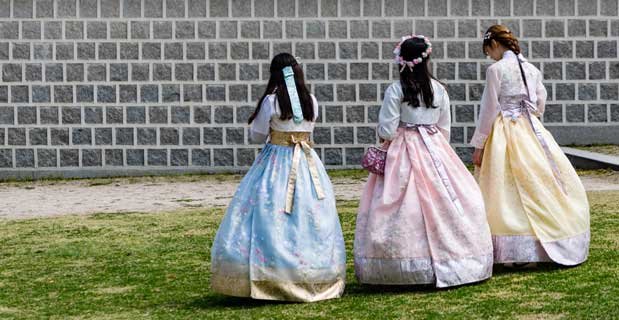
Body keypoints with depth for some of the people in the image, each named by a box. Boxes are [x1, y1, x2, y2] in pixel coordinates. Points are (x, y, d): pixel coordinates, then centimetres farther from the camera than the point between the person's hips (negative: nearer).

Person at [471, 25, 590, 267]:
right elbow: (540, 105, 14)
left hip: (506, 134, -6)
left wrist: (479, 145, -4)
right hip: (532, 130, 6)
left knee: (512, 191, -2)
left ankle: (518, 252, -2)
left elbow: (489, 110, -9)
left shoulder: (496, 70, -9)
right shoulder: (532, 69, 8)